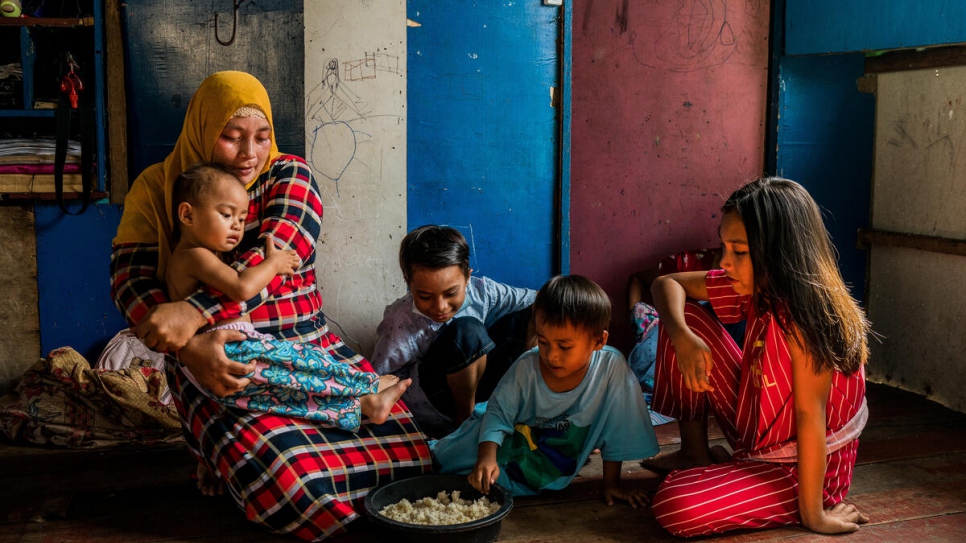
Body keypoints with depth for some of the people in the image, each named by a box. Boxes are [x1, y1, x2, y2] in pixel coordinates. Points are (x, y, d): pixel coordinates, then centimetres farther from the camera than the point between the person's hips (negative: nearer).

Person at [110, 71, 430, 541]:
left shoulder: (290, 175, 6)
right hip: (222, 359, -2)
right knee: (285, 474, -31)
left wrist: (195, 312, -28)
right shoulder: (157, 188, 7)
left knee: (402, 445, -18)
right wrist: (188, 348, -23)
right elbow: (130, 280, -4)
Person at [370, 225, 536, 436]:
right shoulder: (400, 327, -29)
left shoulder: (480, 291, -16)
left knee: (531, 314, -2)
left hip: (475, 385, 6)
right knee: (465, 331, -34)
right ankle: (465, 417, -13)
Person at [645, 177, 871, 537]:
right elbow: (667, 284, 1)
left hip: (798, 468, -8)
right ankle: (696, 456, 13)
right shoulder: (754, 287, -7)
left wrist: (813, 515, -25)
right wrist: (682, 336, -20)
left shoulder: (804, 317, -30)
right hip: (756, 435, 8)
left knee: (674, 507, -30)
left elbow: (810, 413, -29)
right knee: (686, 317, -1)